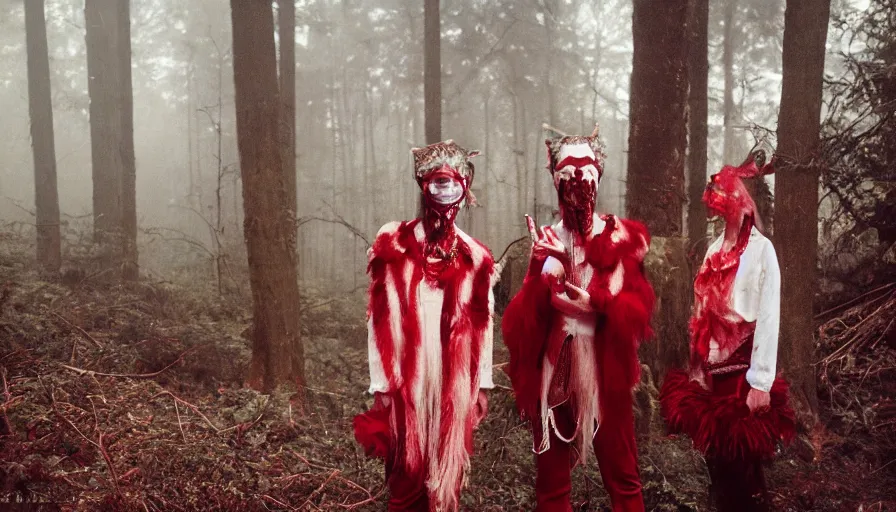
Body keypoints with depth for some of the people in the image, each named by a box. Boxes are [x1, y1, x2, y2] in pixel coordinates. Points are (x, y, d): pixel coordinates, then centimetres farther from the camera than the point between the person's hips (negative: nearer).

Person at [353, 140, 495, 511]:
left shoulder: (475, 257, 6)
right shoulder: (394, 245, -2)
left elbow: (482, 326, 9)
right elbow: (379, 318, -3)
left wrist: (482, 385, 7)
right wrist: (381, 384, -5)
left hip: (454, 380, 2)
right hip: (407, 377, -2)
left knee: (448, 470, 10)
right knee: (408, 472, 5)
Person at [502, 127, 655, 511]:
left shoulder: (619, 237, 4)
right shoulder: (546, 241, 7)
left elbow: (636, 308, -3)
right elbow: (522, 319, -2)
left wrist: (596, 304, -20)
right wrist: (542, 269, -16)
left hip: (603, 368, -1)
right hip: (553, 368, 2)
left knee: (621, 476, 3)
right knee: (551, 479, 9)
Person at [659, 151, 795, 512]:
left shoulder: (761, 249, -7)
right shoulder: (715, 251, 12)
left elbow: (768, 319, -13)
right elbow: (702, 316, 12)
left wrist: (761, 383, -17)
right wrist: (696, 373, 9)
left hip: (743, 376, -6)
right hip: (711, 376, 6)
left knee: (744, 474, 0)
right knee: (718, 468, 12)